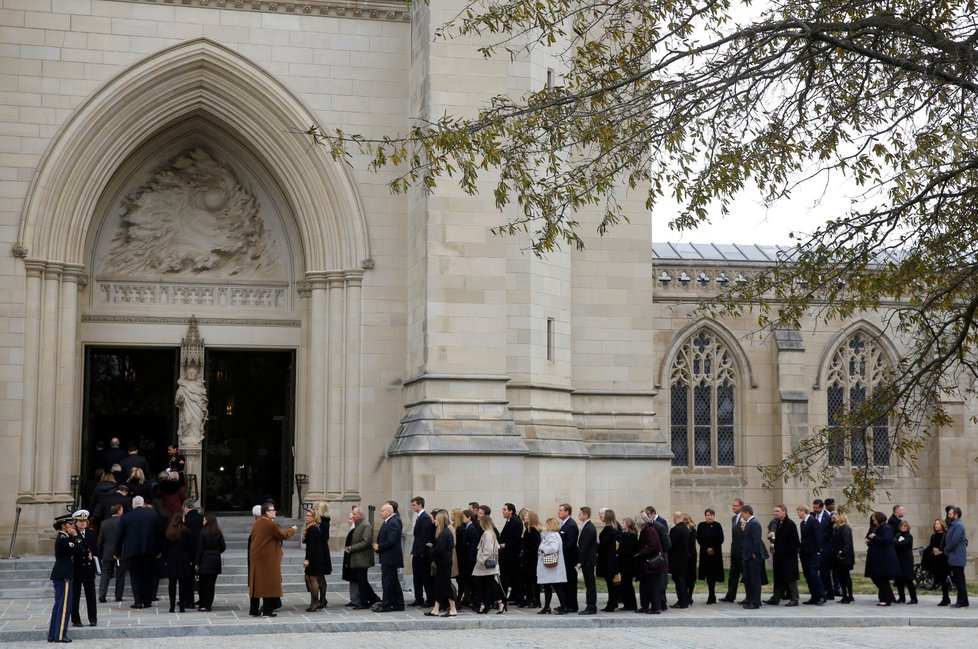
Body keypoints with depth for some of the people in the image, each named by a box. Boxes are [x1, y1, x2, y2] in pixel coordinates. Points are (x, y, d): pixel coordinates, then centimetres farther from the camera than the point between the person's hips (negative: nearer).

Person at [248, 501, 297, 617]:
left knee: (261, 582, 13)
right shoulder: (269, 524, -19)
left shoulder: (257, 523, 9)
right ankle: (267, 610, 1)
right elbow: (283, 535, -13)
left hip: (257, 557, 9)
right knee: (269, 583, -1)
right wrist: (292, 530, 5)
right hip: (268, 559, -9)